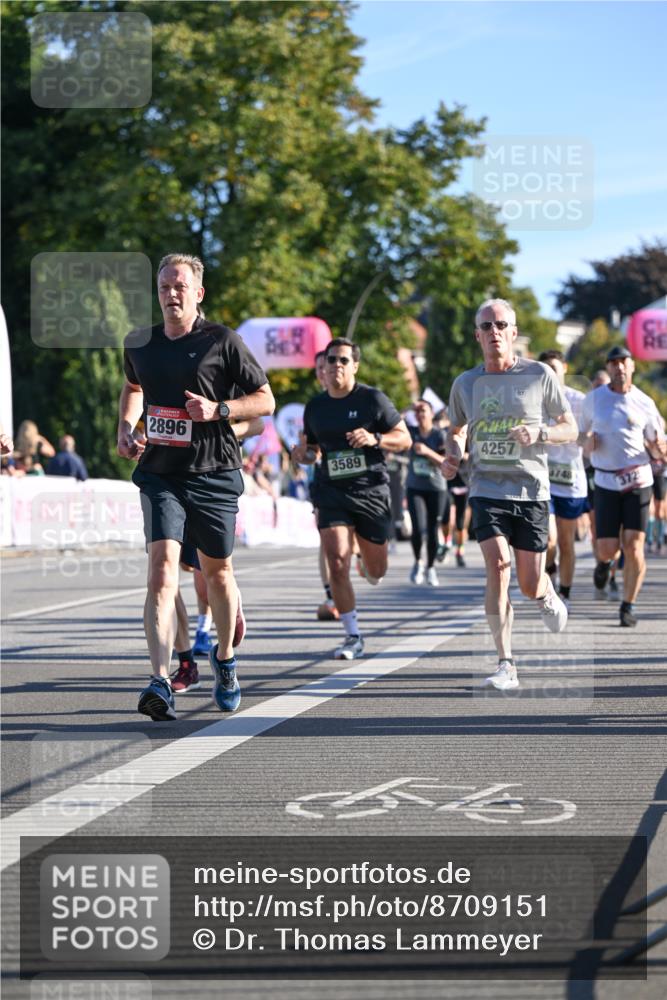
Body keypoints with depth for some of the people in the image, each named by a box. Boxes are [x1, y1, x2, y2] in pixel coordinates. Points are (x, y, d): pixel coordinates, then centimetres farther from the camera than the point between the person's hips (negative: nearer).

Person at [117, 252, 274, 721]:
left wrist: (218, 410, -16)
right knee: (163, 564, -17)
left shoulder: (223, 341, -5)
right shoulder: (140, 344, 7)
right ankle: (161, 682, -26)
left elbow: (265, 401, -1)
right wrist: (125, 426, 11)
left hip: (214, 472, -1)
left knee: (217, 571, 12)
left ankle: (225, 658, 39)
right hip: (160, 472, 2)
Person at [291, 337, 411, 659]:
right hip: (332, 492, 2)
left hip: (371, 491, -2)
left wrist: (374, 439, -19)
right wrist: (303, 454, -2)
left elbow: (404, 439, 0)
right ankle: (353, 636, -5)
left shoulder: (372, 399, -3)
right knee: (337, 563, -14)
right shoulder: (315, 407, 8)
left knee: (376, 570, 9)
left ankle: (367, 559, 49)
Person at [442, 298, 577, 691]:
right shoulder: (466, 383, 6)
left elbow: (570, 429, 5)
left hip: (531, 492, -1)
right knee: (497, 567, -19)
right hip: (486, 490, 1)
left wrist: (540, 433, -15)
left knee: (530, 585, 2)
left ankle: (549, 598, 43)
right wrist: (453, 455, 0)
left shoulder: (540, 375, -1)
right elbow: (457, 430, 23)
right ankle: (506, 665, -13)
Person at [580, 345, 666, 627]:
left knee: (633, 545, -8)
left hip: (638, 480, 0)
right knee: (607, 548, -4)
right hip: (606, 482, 1)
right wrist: (588, 443, -8)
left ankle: (627, 606, 6)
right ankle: (604, 562, 35)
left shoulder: (644, 403, 2)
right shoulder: (593, 399, 3)